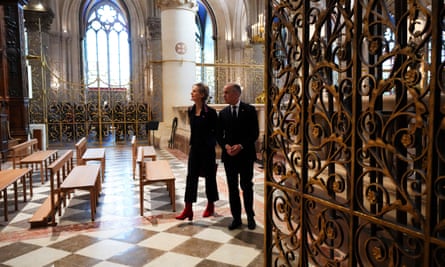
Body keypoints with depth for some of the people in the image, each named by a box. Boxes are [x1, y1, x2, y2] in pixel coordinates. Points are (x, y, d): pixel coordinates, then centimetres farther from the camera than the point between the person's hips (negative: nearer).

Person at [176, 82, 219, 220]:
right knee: (191, 177, 2)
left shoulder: (210, 112, -13)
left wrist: (209, 140, -4)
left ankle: (210, 206, 27)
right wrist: (195, 141, 11)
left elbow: (217, 131, -6)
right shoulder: (191, 111, 4)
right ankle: (188, 209, 6)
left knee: (209, 176, 9)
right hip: (194, 148, 5)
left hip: (207, 149, -5)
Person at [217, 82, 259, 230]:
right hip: (229, 156, 3)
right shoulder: (223, 113, 6)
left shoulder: (249, 110, -4)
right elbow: (219, 135, 8)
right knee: (232, 188, 7)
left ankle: (250, 216, 24)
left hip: (246, 155, -3)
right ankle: (236, 218, 19)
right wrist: (226, 146, -11)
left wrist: (241, 146, -17)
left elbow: (255, 133, -6)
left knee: (246, 186, 7)